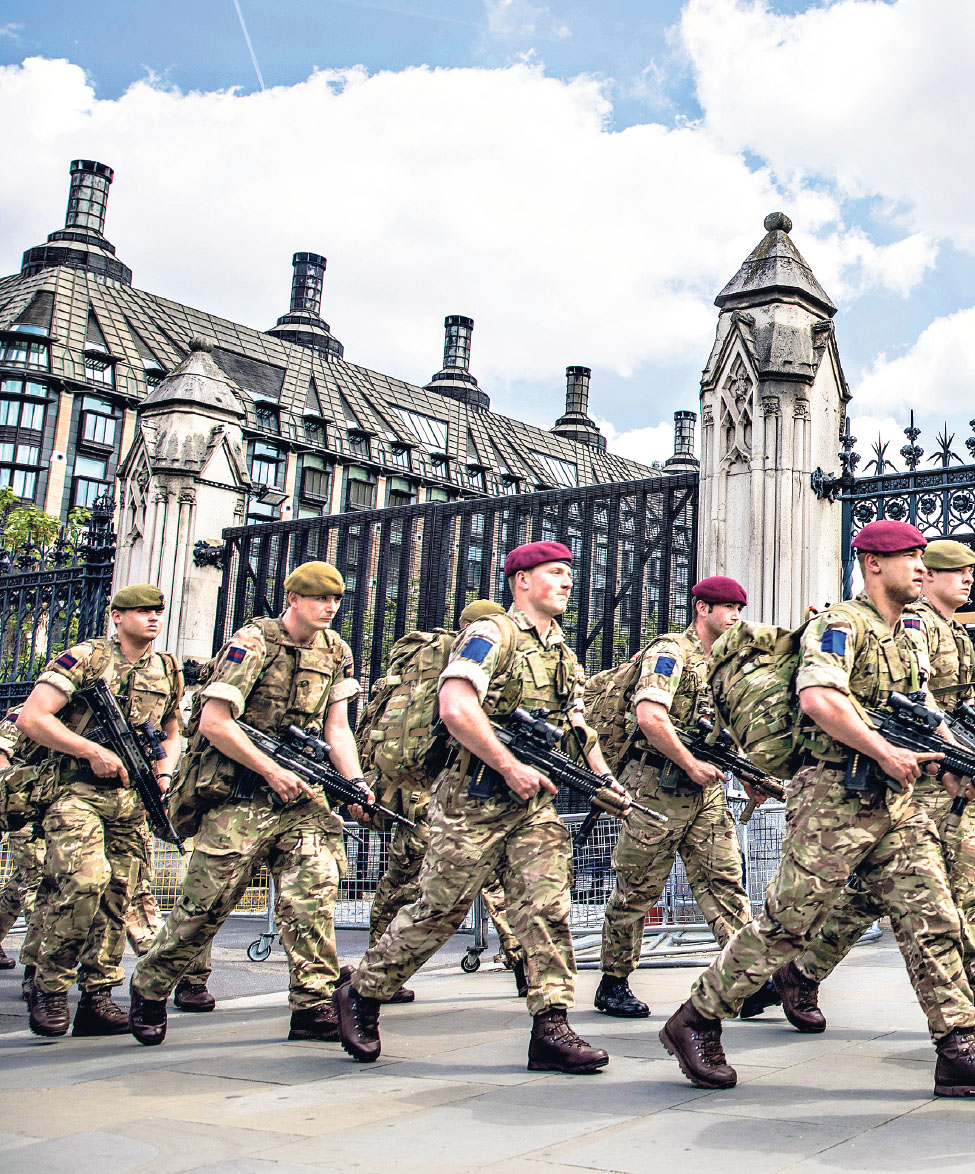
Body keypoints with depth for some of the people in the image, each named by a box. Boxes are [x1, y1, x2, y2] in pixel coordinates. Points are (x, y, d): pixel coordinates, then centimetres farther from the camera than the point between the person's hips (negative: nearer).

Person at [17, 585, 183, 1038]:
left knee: (117, 896, 5)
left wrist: (164, 773, 9)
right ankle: (50, 987, -6)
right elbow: (31, 718, -10)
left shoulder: (168, 670, 14)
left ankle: (98, 998, 16)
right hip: (77, 791, -6)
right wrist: (95, 752, -14)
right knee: (85, 879, -23)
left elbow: (171, 732, 28)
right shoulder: (85, 657, -3)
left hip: (132, 798, 6)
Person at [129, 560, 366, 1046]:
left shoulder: (335, 651, 10)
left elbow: (337, 728, 9)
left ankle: (314, 1007, -3)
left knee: (313, 892, -9)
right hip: (241, 793, -4)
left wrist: (355, 785, -6)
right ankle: (149, 988, 22)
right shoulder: (254, 641, -9)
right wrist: (272, 771, -15)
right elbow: (214, 722, -14)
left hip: (301, 793, 5)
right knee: (207, 900, 0)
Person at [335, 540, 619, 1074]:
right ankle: (360, 997, 20)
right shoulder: (491, 635, -8)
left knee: (547, 907, -3)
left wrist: (603, 780, 2)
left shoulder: (564, 654, 18)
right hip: (475, 800, -7)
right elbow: (456, 708, -23)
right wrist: (510, 766, -22)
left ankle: (551, 1029, 1)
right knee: (437, 910, 1)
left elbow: (579, 729, 21)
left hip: (535, 804, 7)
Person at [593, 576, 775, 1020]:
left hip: (706, 790, 7)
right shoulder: (671, 650, -10)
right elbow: (649, 716, -23)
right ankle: (613, 985, 15)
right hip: (658, 785, -7)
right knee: (637, 891, 3)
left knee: (724, 882, -1)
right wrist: (691, 764, -18)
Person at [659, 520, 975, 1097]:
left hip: (897, 803, 8)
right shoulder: (840, 624, -8)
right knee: (789, 922, -3)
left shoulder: (913, 634, 19)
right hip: (835, 796, -8)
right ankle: (696, 1022, 10)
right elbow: (819, 698, -25)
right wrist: (886, 752, -24)